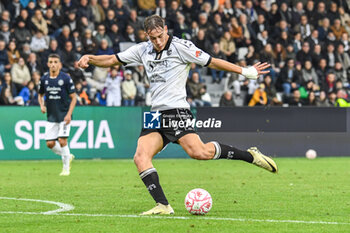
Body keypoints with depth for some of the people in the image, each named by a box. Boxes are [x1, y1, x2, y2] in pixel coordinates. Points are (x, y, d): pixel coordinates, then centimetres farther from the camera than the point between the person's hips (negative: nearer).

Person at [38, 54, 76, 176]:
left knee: (62, 140, -13)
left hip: (64, 115, -4)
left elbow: (73, 97, -5)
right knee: (50, 143, 0)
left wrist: (69, 114, -14)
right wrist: (42, 105, -3)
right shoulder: (44, 79, 3)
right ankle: (68, 156, 26)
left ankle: (66, 168, 4)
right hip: (51, 116, 4)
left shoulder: (66, 78, -8)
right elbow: (40, 95, 18)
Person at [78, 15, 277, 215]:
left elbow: (211, 62, 0)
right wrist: (89, 59, 3)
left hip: (177, 111, -6)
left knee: (198, 152, -26)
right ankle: (163, 206, -15)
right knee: (141, 157, -14)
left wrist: (245, 71, -2)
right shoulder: (143, 50, 13)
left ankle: (250, 156, -10)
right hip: (156, 114, 6)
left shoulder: (181, 46, -3)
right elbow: (113, 60, 20)